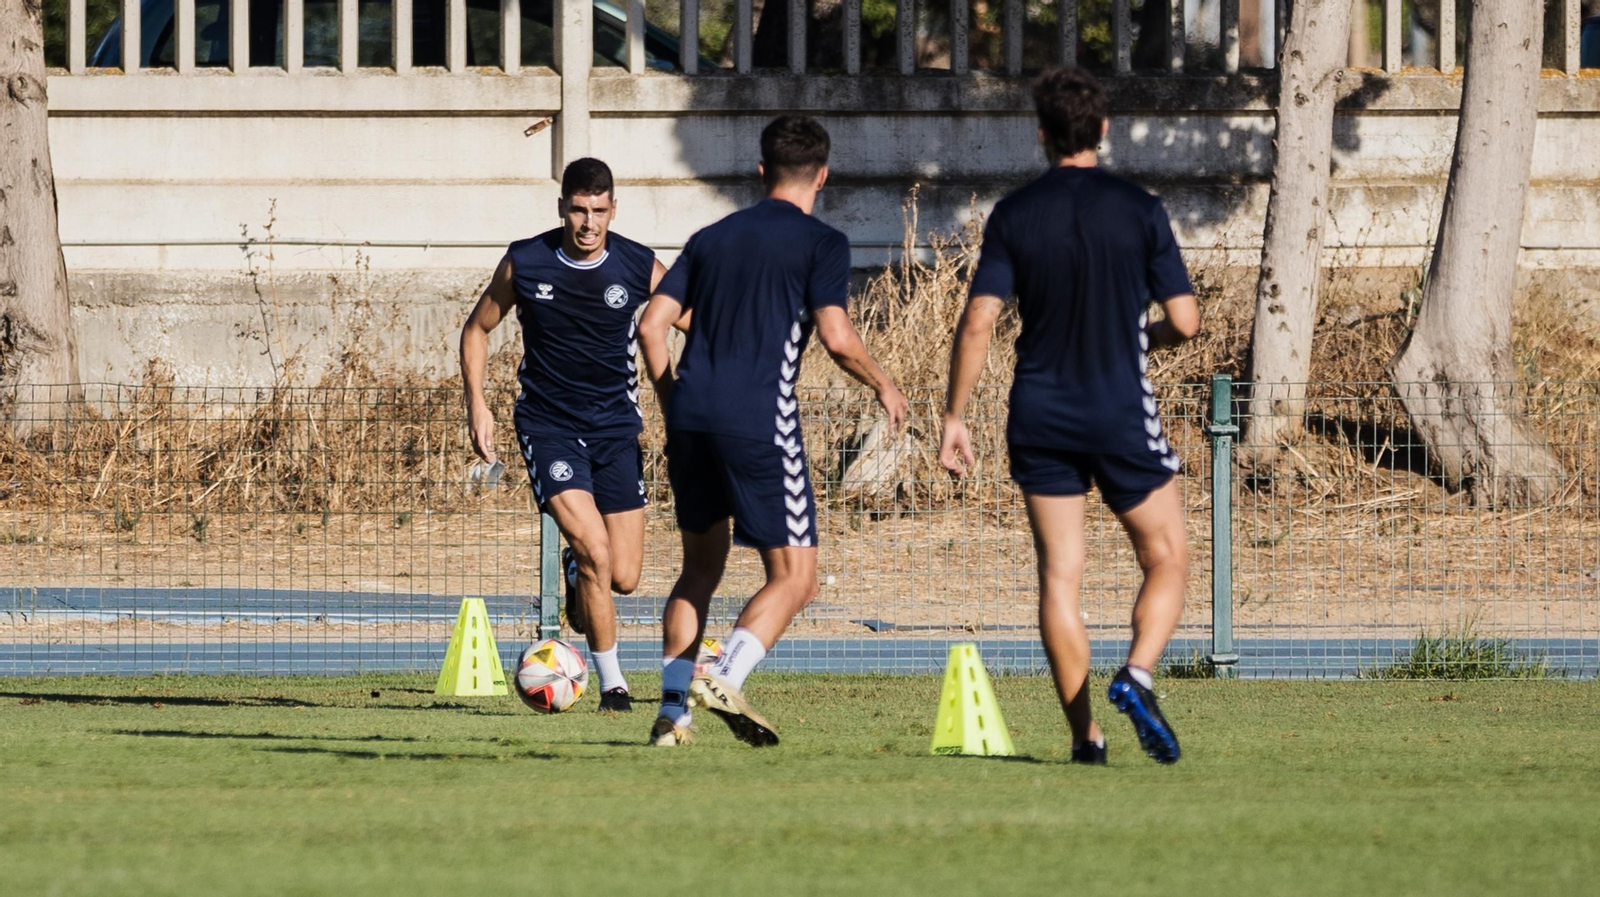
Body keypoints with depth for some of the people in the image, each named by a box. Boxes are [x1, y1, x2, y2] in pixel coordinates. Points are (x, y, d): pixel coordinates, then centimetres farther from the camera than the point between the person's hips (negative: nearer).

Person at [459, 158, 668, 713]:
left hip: (616, 427, 2)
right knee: (595, 551, -20)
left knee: (624, 578, -1)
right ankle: (612, 683, -6)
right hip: (547, 426, -2)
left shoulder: (641, 268, -7)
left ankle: (577, 571, 37)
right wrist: (477, 404, -2)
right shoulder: (524, 263, -7)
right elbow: (478, 330, 8)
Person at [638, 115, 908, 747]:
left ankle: (673, 711, 10)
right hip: (760, 422, -6)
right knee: (794, 576, 1)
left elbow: (651, 325, 12)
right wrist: (883, 386, 7)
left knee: (700, 568, 18)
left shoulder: (712, 238, 18)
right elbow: (835, 336, -11)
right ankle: (724, 677, -22)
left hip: (691, 417, 6)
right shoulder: (820, 244, 2)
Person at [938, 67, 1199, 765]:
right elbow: (1185, 321, -5)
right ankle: (1136, 675, -13)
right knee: (1167, 558, 12)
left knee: (1059, 573, 7)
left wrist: (954, 417, 0)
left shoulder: (1013, 216, -2)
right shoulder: (1139, 211, -5)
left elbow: (977, 322, -7)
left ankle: (1085, 734, 4)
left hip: (1039, 417, 2)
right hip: (1121, 415, -2)